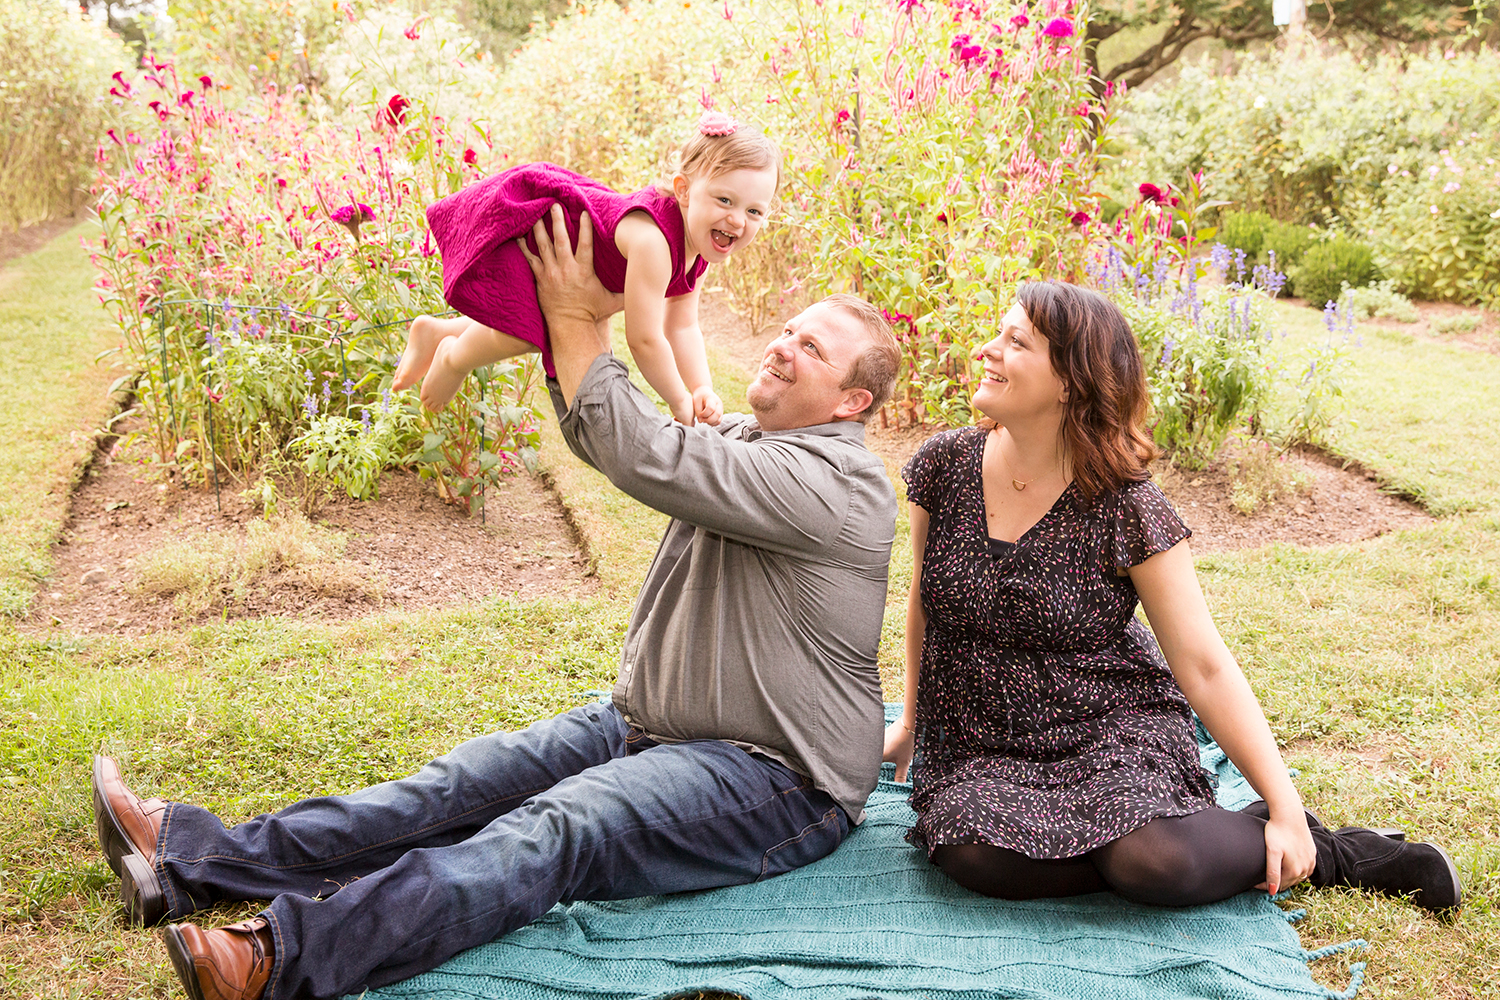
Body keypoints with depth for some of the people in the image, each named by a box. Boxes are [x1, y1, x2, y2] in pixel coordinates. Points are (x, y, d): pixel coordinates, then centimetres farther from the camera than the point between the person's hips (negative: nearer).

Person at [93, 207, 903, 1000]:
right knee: (468, 781, -7)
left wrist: (576, 318, -16)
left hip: (773, 777, -8)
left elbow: (645, 458, -24)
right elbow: (604, 440, 19)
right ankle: (192, 860, -14)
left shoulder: (837, 484, -18)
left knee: (555, 829, -31)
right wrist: (569, 326, 2)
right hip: (647, 728, 9)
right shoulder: (751, 438, 14)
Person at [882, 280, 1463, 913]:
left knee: (1156, 863, -32)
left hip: (1114, 728, -2)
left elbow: (1205, 667, -9)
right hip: (981, 749, 3)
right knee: (975, 855, -31)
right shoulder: (944, 465, -4)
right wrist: (912, 720, 22)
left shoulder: (1127, 510, -13)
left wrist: (1287, 809, -13)